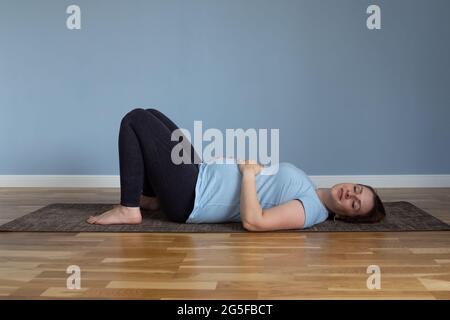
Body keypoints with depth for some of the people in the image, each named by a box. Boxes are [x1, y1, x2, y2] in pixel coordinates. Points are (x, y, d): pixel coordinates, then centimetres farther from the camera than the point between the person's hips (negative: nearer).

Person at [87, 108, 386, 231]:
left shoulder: (310, 211, -17)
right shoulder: (306, 188, 11)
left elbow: (252, 220, -30)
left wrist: (249, 172, -20)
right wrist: (250, 168, 6)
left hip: (189, 198, -9)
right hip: (202, 175, 9)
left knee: (135, 120, -11)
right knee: (151, 114, 21)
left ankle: (129, 210, -5)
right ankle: (151, 198, 20)